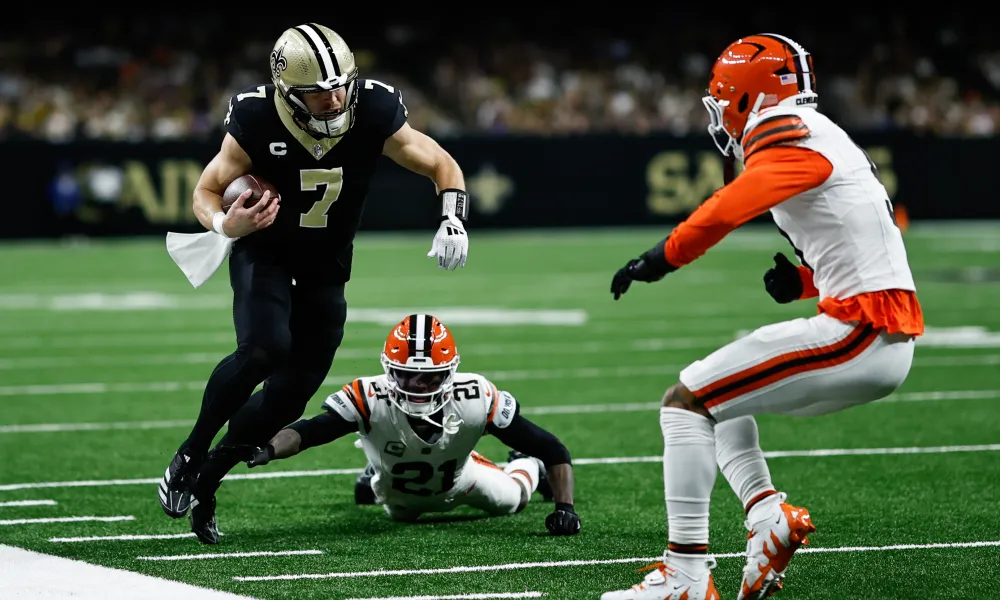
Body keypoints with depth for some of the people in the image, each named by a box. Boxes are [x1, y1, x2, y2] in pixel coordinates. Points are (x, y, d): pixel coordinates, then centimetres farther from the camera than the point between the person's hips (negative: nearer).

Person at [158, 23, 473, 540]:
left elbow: (443, 167, -8)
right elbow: (207, 191, -12)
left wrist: (452, 221, -27)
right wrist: (225, 224, -35)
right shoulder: (257, 123, -25)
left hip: (325, 273, 3)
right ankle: (189, 458, -13)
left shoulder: (375, 117, -21)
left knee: (288, 396, 0)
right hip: (264, 257, -3)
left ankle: (202, 484, 19)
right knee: (263, 350, -31)